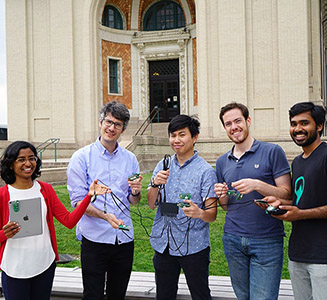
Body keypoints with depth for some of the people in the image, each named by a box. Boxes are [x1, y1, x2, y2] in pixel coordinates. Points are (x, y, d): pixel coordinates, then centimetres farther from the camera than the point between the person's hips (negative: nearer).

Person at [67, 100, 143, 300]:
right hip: (94, 237, -3)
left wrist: (136, 192, -12)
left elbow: (132, 201, 12)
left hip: (124, 237, 4)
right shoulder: (82, 157, -4)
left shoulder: (130, 159, 8)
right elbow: (78, 200, -9)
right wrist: (105, 216, -23)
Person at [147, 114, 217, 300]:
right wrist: (155, 184, -13)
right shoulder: (163, 166, 8)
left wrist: (199, 213, -32)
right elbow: (151, 204, 6)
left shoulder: (205, 170, -6)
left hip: (194, 245, -4)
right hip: (163, 244, 4)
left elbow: (212, 215, -10)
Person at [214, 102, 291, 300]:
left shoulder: (272, 152, -3)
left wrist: (257, 185, -22)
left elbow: (287, 194, -7)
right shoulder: (222, 162, 11)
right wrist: (222, 196, -5)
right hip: (233, 239, 4)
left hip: (267, 241, -4)